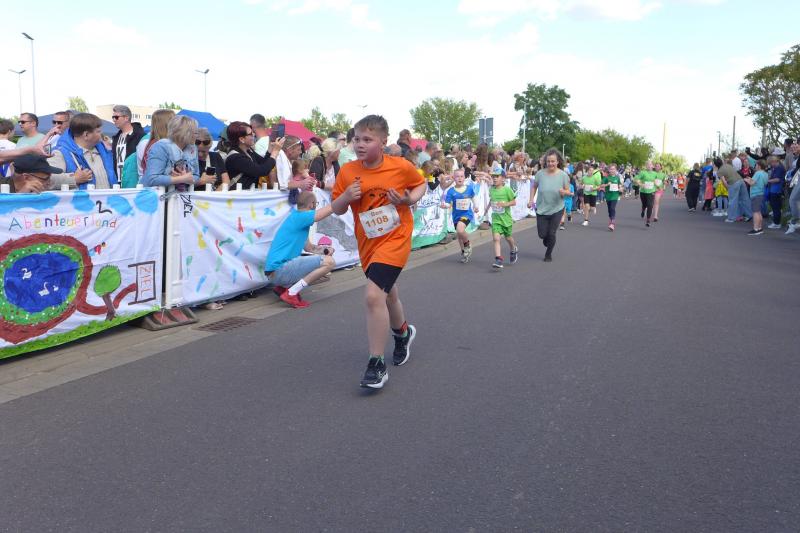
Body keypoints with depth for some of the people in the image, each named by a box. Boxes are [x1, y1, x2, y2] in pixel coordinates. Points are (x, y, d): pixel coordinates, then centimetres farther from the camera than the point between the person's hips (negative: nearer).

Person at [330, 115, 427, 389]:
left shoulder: (401, 166, -10)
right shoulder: (347, 172, -5)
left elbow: (421, 184, 9)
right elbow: (337, 210, 2)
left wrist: (409, 199, -12)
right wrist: (346, 197, -19)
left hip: (395, 238, -5)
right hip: (367, 243, 5)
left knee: (373, 295, -22)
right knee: (387, 294, 22)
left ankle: (376, 365, -10)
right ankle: (403, 333, 55)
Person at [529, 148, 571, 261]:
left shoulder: (563, 175, -10)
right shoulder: (540, 173, -8)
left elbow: (569, 192, -2)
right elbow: (534, 186, 8)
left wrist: (564, 192, -25)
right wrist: (531, 200, -2)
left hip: (557, 209, -1)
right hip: (541, 209, 1)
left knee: (551, 234, 1)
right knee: (542, 234, 5)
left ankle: (548, 254, 26)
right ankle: (547, 239, 44)